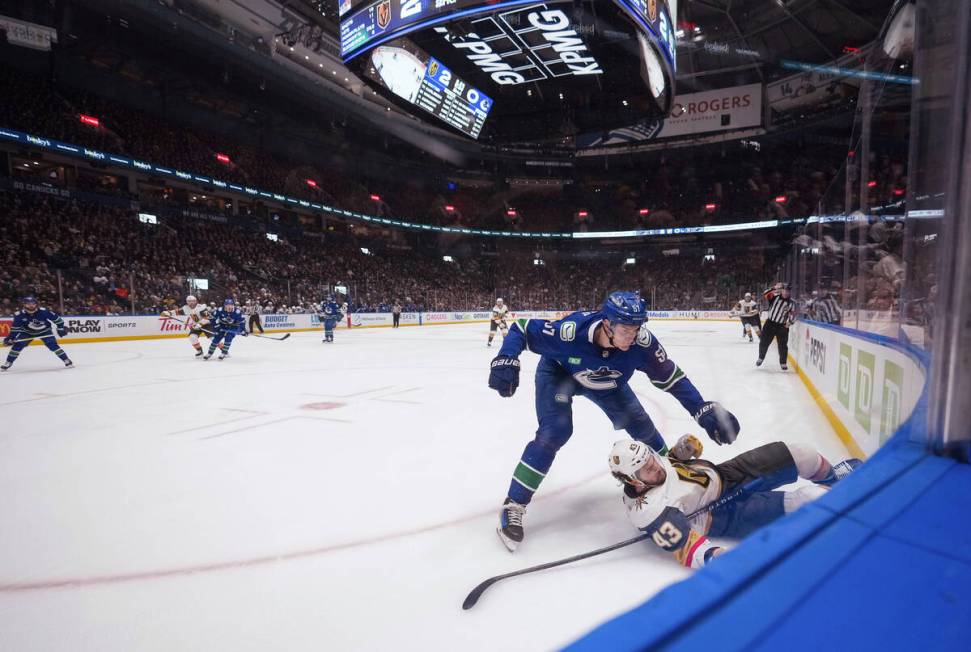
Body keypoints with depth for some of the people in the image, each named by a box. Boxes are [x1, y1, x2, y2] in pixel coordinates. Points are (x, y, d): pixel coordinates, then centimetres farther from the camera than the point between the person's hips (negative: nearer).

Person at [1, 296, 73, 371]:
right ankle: (7, 363, 9)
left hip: (44, 331, -2)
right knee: (17, 345, -9)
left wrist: (61, 327, -14)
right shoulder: (19, 315, -20)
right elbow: (15, 328, -10)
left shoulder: (44, 312, -27)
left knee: (53, 345, -19)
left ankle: (67, 361, -12)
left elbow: (55, 317, -14)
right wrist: (10, 338, -16)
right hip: (27, 332, 2)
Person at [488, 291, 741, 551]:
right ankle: (513, 506, -11)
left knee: (640, 425, 1)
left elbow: (670, 377, -20)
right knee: (554, 432, -21)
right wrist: (505, 361, -46)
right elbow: (521, 329, -30)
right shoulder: (571, 331, -41)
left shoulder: (641, 341, -32)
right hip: (557, 372, -4)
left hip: (607, 382, 4)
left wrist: (704, 410, -27)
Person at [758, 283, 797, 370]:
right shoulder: (775, 296, -4)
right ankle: (761, 358, 26)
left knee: (783, 345, 1)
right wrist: (775, 288, -29)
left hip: (782, 326, 0)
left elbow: (793, 314, -2)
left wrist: (789, 322, -16)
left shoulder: (792, 302, -4)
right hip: (770, 323, 0)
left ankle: (783, 363, 15)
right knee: (764, 342, 6)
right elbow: (766, 294, -19)